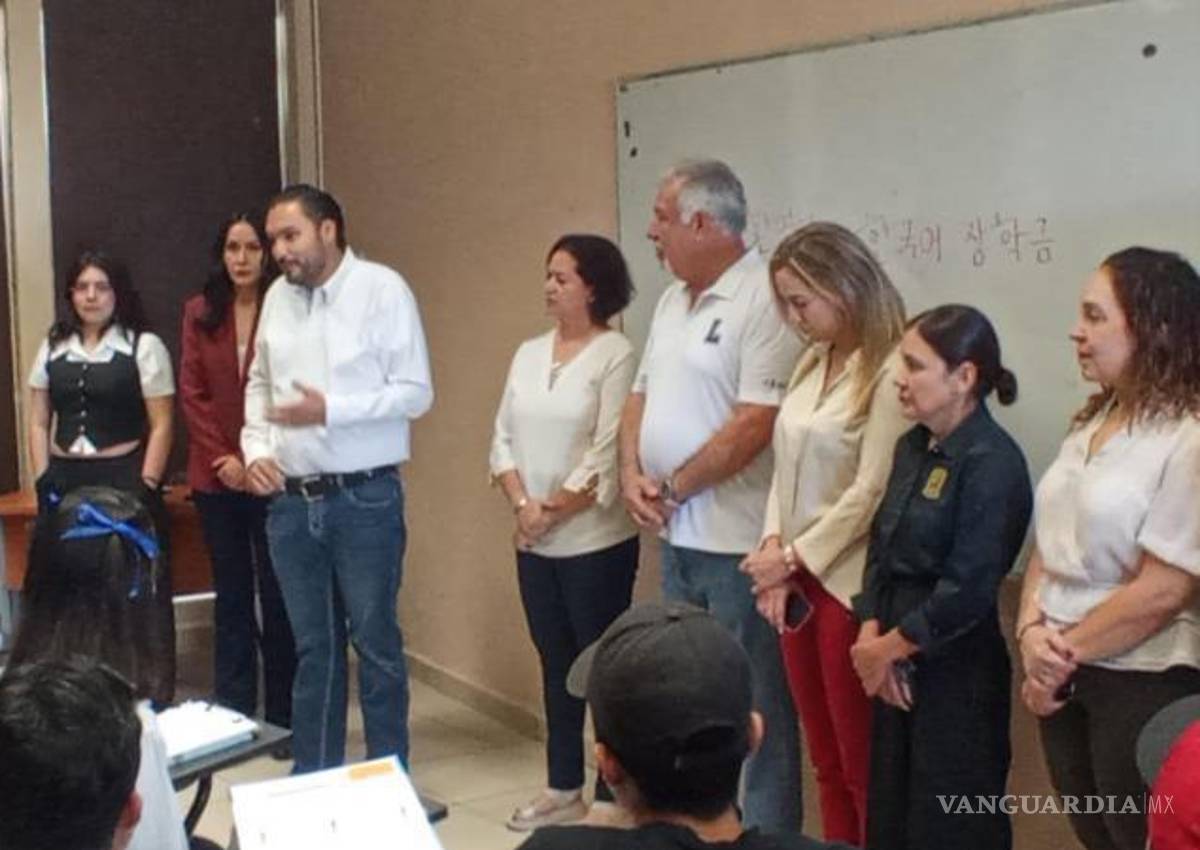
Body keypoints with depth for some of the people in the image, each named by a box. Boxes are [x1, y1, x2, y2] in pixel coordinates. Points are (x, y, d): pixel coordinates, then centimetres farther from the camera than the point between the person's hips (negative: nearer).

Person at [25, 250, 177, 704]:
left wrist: (145, 487, -10)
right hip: (66, 482, 4)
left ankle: (154, 691, 10)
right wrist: (43, 482, 3)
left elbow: (160, 426, -4)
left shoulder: (144, 346, -1)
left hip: (125, 478, -4)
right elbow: (39, 422, 13)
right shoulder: (52, 348, 13)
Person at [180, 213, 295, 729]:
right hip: (216, 475, 3)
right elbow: (191, 392, 3)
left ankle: (282, 719, 11)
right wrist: (222, 458, -7)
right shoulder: (199, 313, 6)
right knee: (231, 595, 11)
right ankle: (233, 714, 18)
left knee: (277, 594, 2)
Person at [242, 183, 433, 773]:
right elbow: (259, 384, 18)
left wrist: (330, 410, -18)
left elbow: (415, 392, -10)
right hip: (290, 501, 5)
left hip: (364, 498, -5)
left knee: (375, 643, 3)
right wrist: (256, 449, 2)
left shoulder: (382, 289, -8)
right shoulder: (277, 297, 9)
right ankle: (313, 779, 23)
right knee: (312, 646, 13)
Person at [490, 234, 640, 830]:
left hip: (595, 542, -6)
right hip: (534, 543, 7)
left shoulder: (616, 355, -11)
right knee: (556, 664, 14)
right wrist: (522, 505, -7)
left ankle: (611, 795, 12)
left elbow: (609, 454, -16)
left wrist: (554, 511, -11)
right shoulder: (529, 354, 10)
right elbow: (504, 438, 8)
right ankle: (563, 788, 25)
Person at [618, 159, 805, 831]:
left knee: (754, 706, 1)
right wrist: (632, 474, -1)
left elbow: (756, 424, -22)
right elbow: (643, 394, 17)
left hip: (739, 542, -9)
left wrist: (671, 488, -13)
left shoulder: (765, 298, -16)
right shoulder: (673, 300, 13)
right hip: (676, 536, 9)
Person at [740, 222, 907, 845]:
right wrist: (773, 549, -2)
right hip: (798, 580, 8)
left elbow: (872, 493, -17)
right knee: (826, 762, 16)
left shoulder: (889, 371, -15)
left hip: (848, 584, -8)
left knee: (863, 766, 2)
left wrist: (794, 558, -9)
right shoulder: (811, 364, 11)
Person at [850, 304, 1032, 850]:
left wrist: (890, 646, -10)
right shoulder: (913, 447, 8)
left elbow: (968, 590, -20)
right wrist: (870, 633, -5)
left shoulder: (992, 463, -17)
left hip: (957, 671, -8)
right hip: (896, 666, 8)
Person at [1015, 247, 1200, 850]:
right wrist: (1032, 630, -9)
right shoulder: (1091, 424, 9)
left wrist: (1063, 654, -11)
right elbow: (1050, 545, 8)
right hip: (1063, 678, 7)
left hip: (1144, 686, -7)